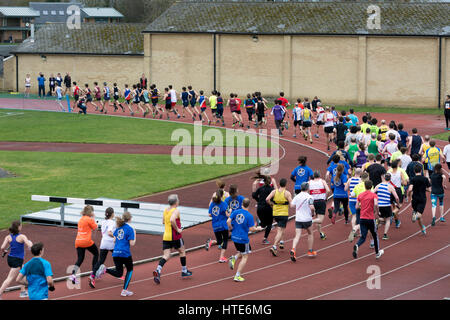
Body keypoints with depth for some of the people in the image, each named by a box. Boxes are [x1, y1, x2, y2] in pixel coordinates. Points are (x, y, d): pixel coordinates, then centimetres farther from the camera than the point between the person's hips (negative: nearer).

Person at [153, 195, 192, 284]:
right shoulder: (176, 211, -13)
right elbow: (172, 220, -31)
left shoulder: (166, 210, 12)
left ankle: (158, 270, -21)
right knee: (182, 251, 17)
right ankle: (184, 271, 27)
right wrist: (177, 229, -19)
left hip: (166, 236, 6)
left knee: (166, 256, 2)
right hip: (175, 236, -6)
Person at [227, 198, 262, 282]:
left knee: (241, 253, 27)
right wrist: (258, 229, 6)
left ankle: (234, 258, -5)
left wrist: (231, 228, 11)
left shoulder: (236, 212, -1)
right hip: (243, 238, -5)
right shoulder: (249, 216, -13)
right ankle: (237, 276, 2)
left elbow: (228, 221, -7)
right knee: (245, 257, 7)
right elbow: (251, 229, -13)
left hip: (234, 237, 5)